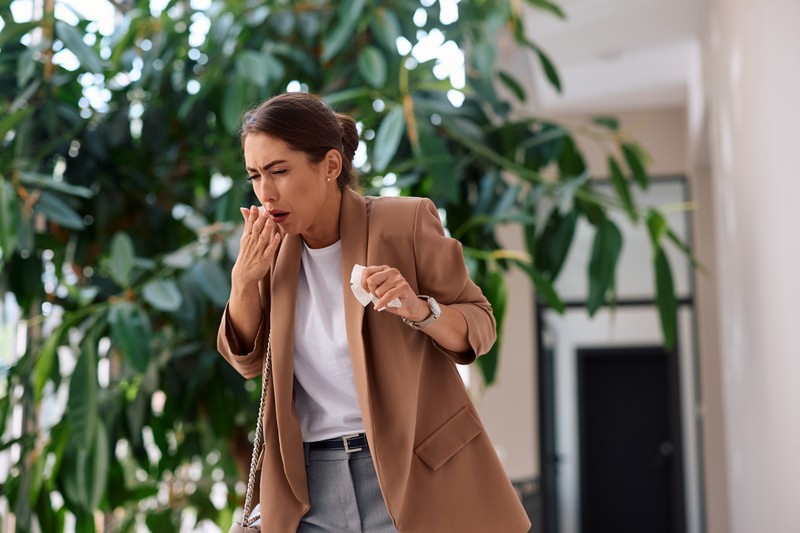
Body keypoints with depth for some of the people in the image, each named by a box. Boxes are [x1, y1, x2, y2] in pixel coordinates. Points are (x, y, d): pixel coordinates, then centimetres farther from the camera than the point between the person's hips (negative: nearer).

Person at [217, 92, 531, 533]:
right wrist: (244, 279, -6)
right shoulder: (271, 246, 4)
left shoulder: (404, 223, -10)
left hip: (412, 473, -3)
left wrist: (419, 310, -25)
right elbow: (248, 360, 10)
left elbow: (479, 327, -5)